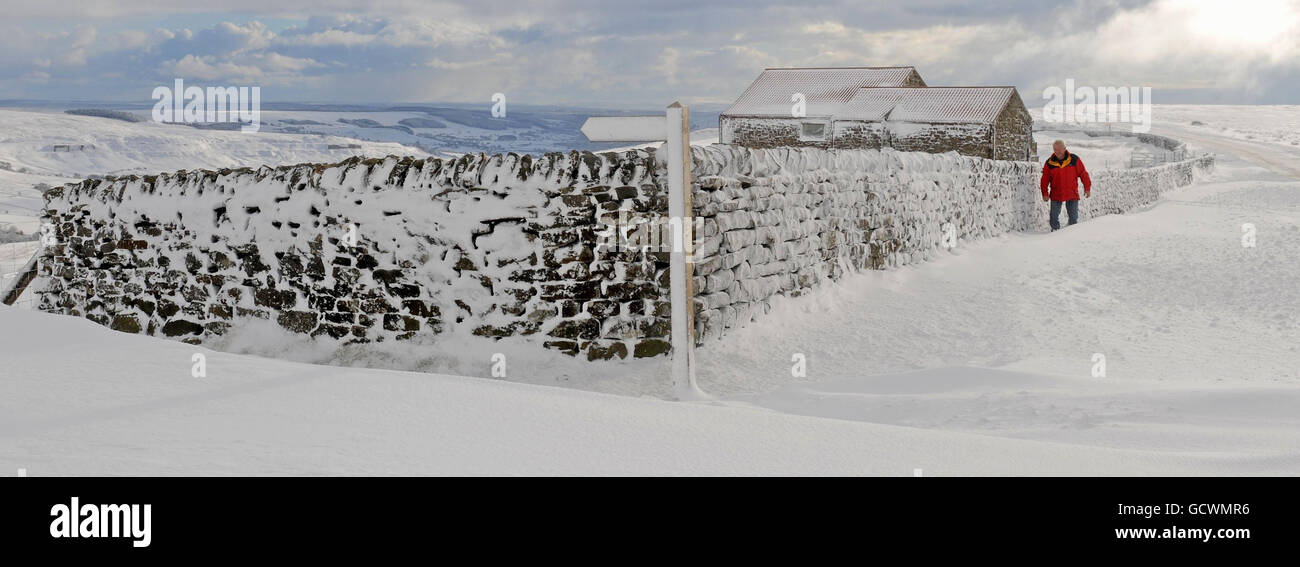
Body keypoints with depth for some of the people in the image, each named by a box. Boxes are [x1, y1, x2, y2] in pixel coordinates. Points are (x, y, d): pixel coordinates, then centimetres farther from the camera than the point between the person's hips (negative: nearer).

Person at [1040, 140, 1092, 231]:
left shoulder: (1074, 160, -4)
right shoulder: (1049, 163, -2)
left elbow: (1083, 174, 2)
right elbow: (1045, 180, 3)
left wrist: (1087, 188, 0)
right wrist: (1045, 193, -5)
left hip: (1072, 195, -1)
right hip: (1056, 195, 1)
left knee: (1073, 218, 3)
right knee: (1054, 218, -1)